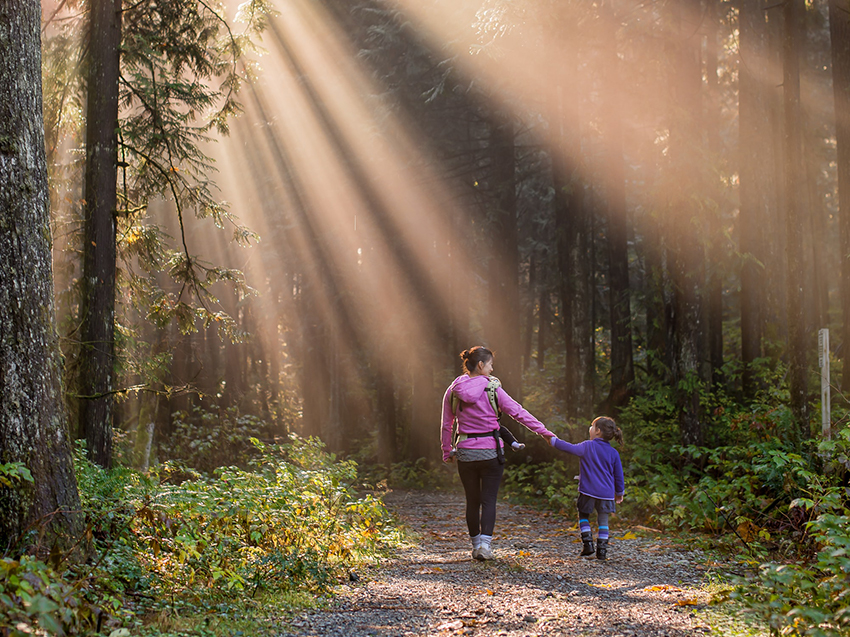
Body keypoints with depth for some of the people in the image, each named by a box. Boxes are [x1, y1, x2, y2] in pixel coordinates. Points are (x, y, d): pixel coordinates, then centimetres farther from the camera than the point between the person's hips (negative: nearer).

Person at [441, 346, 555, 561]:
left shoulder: (453, 392, 1)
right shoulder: (492, 389, -8)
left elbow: (446, 425, 7)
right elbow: (518, 412, -7)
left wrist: (447, 452, 18)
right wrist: (544, 431, -3)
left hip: (465, 452, 3)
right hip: (490, 452, -3)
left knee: (472, 501, 14)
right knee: (489, 500, 2)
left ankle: (476, 544, 20)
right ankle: (485, 544, -11)